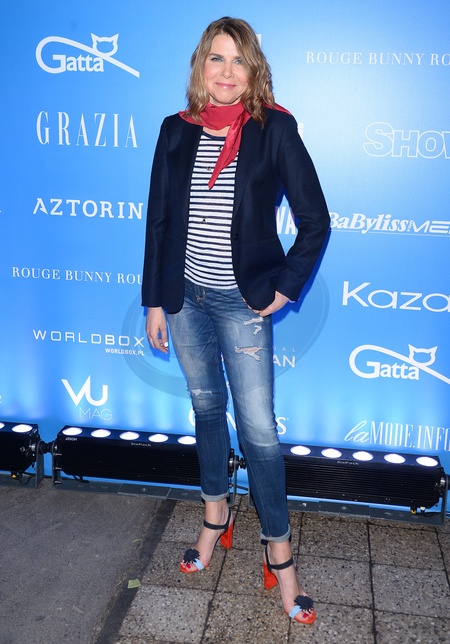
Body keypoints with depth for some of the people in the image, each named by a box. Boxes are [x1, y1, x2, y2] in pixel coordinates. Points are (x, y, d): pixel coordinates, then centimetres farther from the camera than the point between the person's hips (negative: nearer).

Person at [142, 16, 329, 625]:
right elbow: (158, 220, 5)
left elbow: (315, 221, -5)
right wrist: (154, 301, 4)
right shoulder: (177, 131, 3)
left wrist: (285, 288, -6)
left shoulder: (274, 129, -8)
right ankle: (216, 517, 38)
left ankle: (279, 553, 18)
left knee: (259, 429, 0)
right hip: (185, 298, 4)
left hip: (243, 303, -3)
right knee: (207, 409, 17)